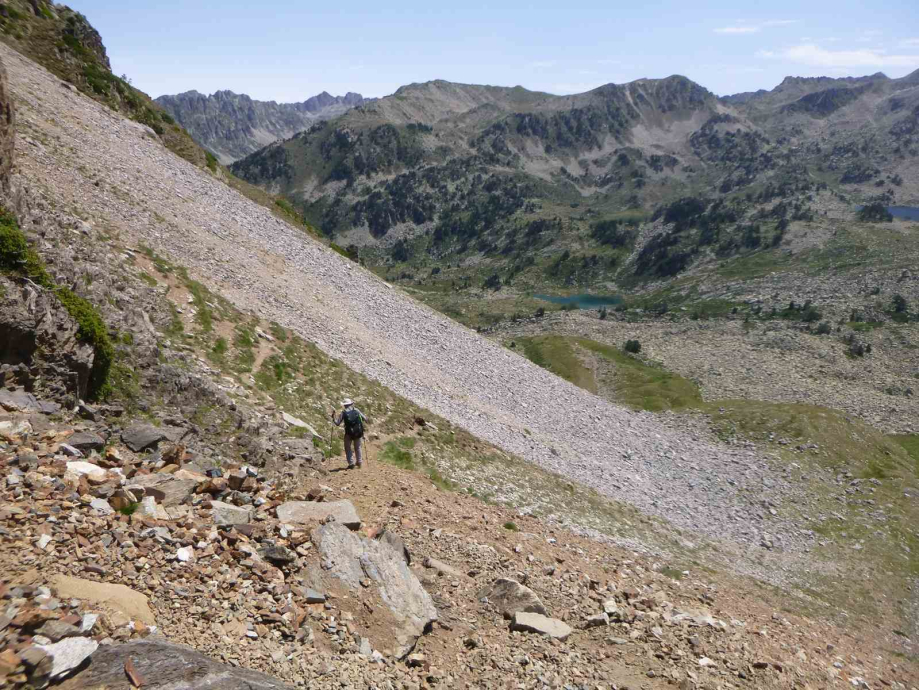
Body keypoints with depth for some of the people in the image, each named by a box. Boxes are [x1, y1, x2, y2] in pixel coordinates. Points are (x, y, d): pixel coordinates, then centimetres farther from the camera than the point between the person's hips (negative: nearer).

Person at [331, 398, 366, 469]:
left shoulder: (343, 412, -1)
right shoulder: (356, 410, 5)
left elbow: (337, 423, -1)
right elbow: (365, 419, 6)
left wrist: (333, 417, 13)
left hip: (349, 433, -2)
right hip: (358, 432, 2)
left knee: (348, 448, 13)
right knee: (357, 447, 22)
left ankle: (351, 463, 3)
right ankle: (359, 462, 27)